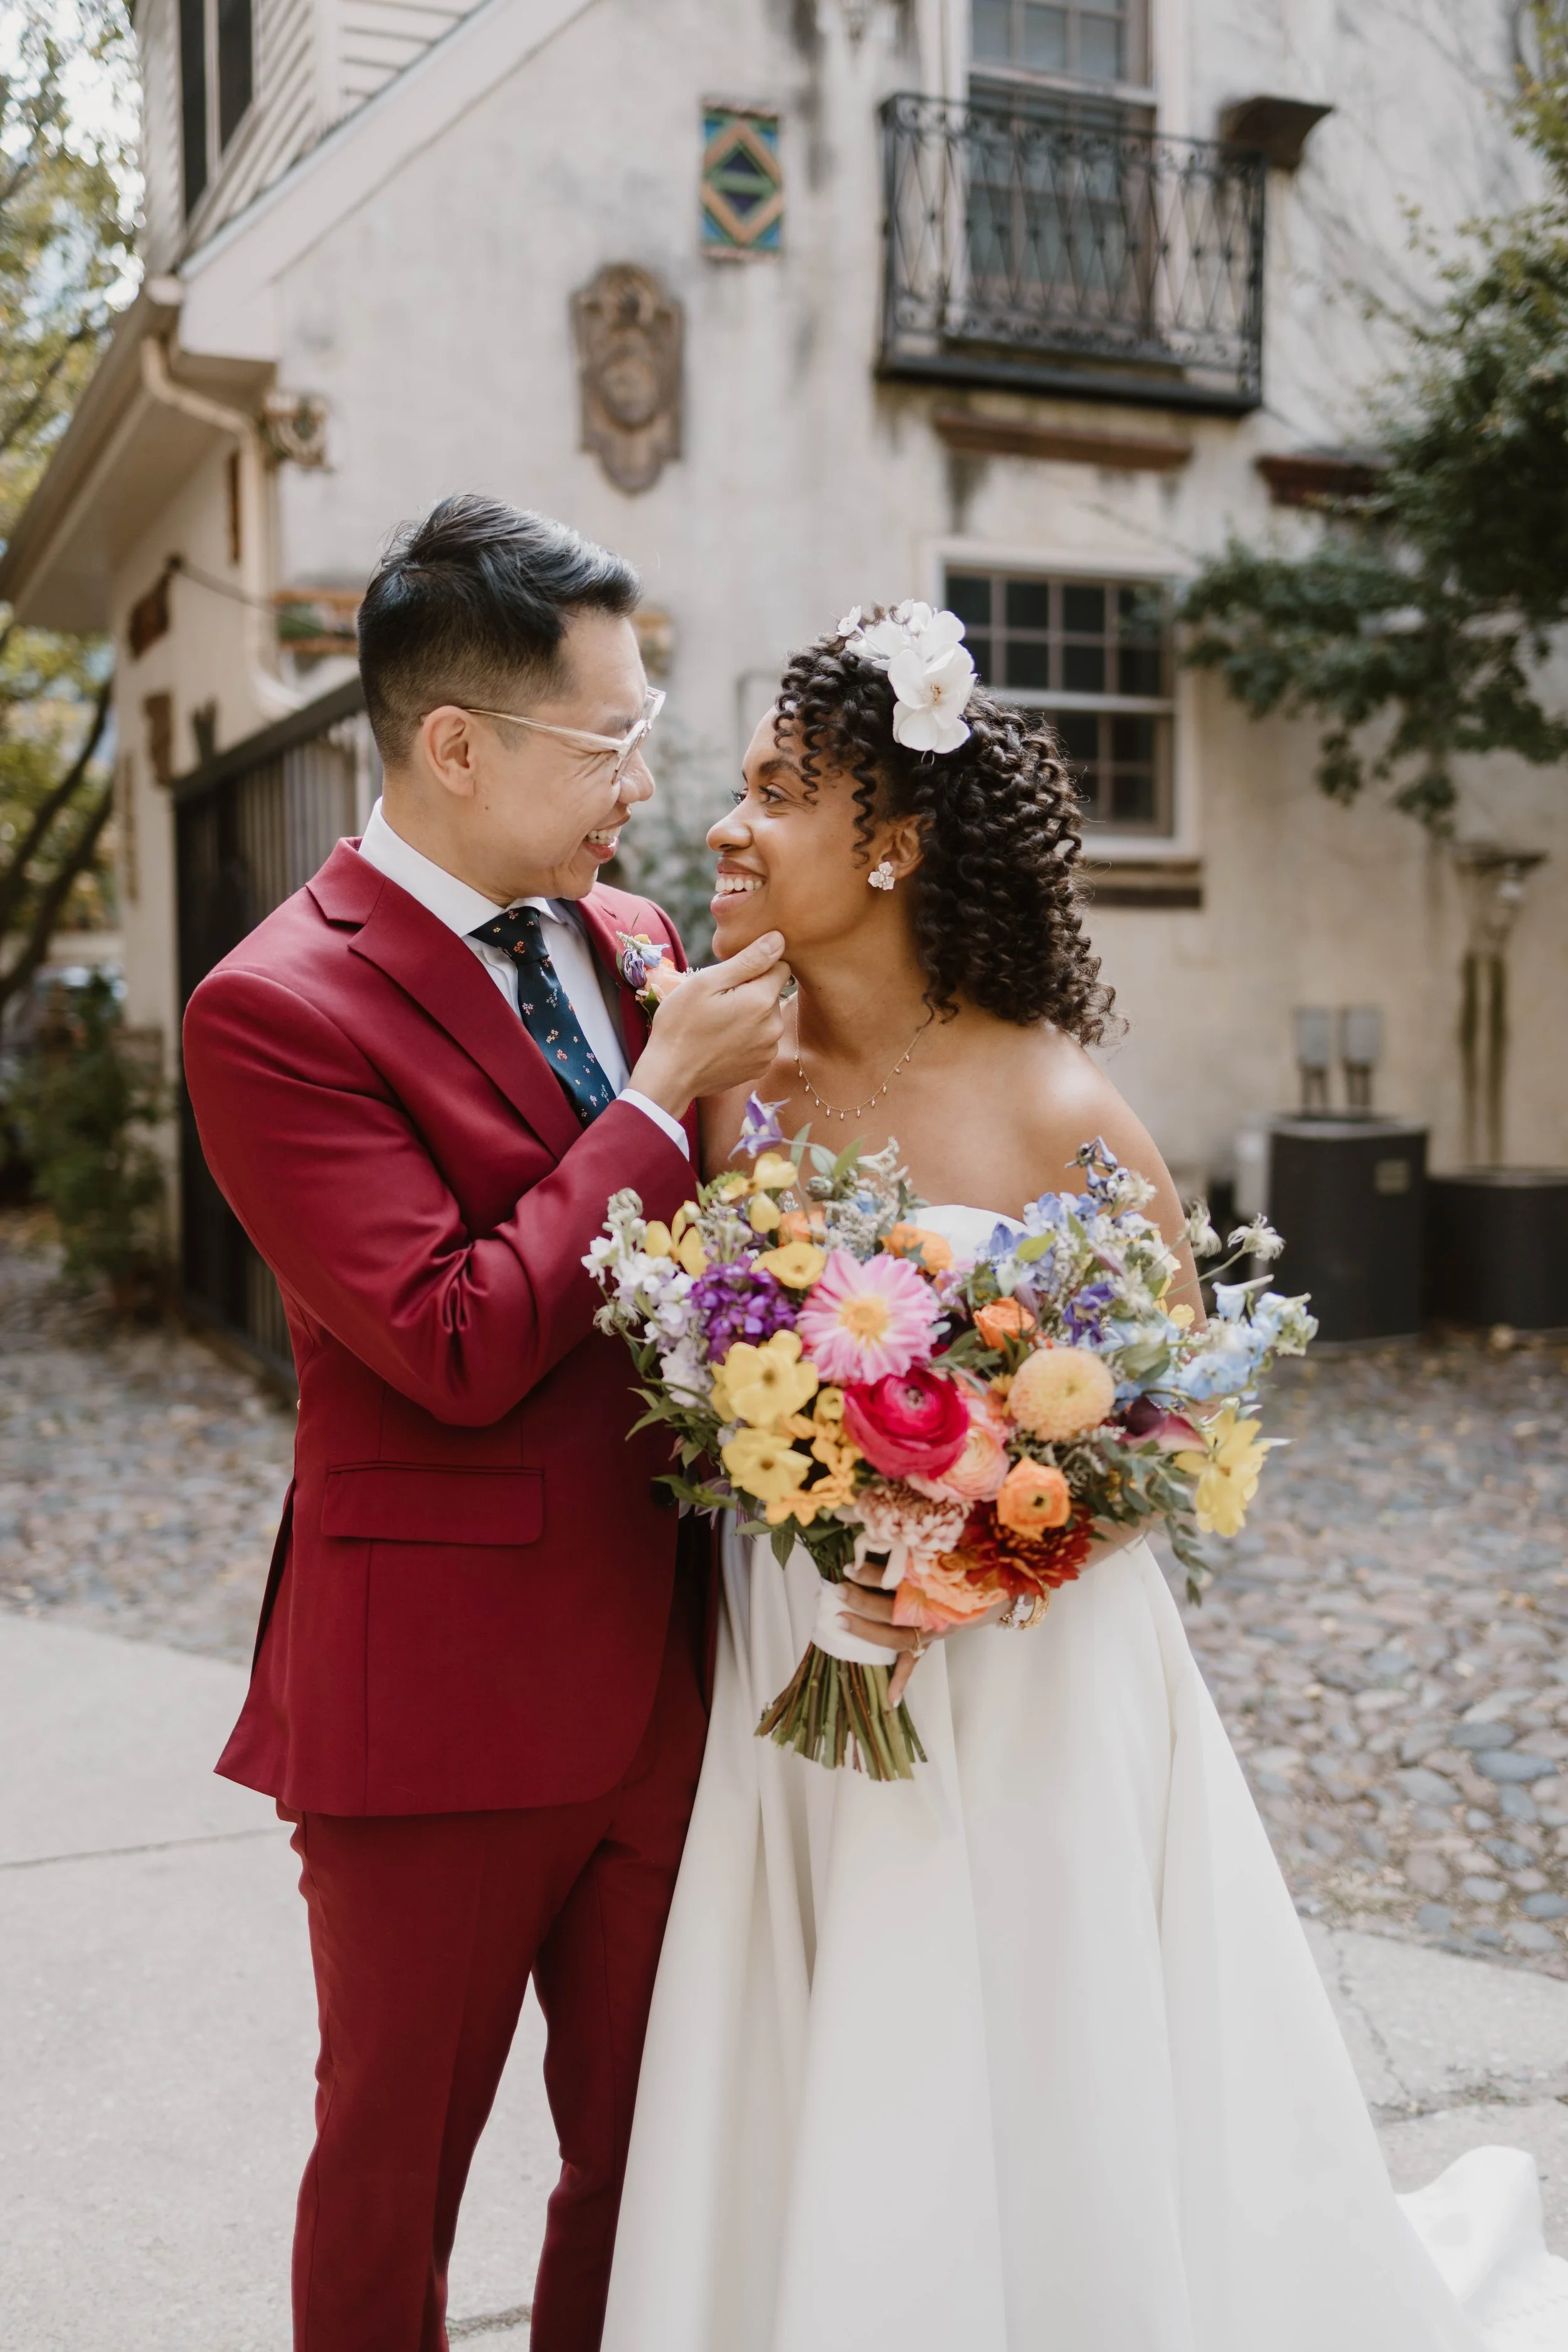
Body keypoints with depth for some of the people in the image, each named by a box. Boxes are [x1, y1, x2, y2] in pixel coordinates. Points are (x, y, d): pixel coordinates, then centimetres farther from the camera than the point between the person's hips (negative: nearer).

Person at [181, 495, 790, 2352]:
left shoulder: (630, 939, 6)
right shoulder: (278, 1007, -16)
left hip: (665, 1679, 6)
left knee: (652, 2155, 18)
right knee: (396, 2157, 17)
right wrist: (664, 1100, -17)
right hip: (440, 1695, -6)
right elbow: (461, 1345, -23)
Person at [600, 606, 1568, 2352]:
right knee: (799, 2166, 16)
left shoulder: (1056, 1115, -14)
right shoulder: (726, 1080, -1)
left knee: (1031, 2156, 10)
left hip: (1023, 1698, -4)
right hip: (779, 1680, 4)